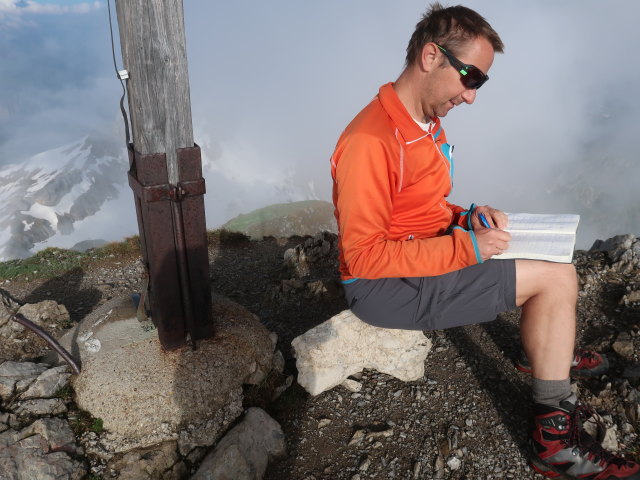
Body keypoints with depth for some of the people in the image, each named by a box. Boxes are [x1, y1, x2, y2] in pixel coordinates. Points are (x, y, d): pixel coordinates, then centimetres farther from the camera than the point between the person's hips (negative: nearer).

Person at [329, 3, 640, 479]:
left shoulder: (427, 124, 6)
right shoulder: (371, 140, -24)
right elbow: (364, 256, -26)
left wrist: (467, 218, -2)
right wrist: (466, 247, -24)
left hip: (430, 254, 9)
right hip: (384, 286, -9)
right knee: (555, 277, -12)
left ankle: (547, 352, 39)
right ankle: (556, 441, 0)